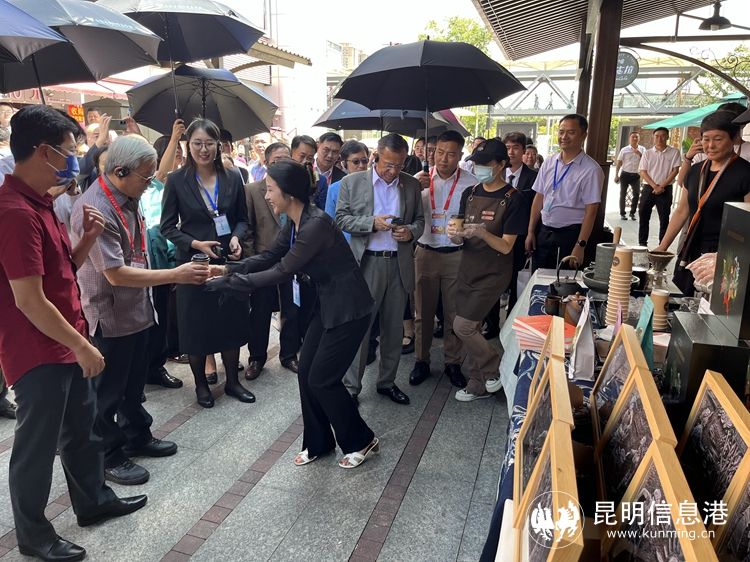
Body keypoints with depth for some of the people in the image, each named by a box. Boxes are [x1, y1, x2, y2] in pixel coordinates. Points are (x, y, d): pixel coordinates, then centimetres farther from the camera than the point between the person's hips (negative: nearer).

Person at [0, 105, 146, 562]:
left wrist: (88, 239, -2)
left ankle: (94, 501, 41)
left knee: (82, 430, 22)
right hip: (39, 354, -10)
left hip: (66, 346, 10)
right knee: (37, 445, 8)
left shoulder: (40, 203, 9)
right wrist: (82, 346, -18)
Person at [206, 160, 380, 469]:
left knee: (322, 379, -1)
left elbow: (283, 271, -23)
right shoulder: (294, 223, 3)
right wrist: (229, 269, -2)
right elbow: (270, 256, 10)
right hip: (327, 304, 9)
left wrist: (228, 282, -17)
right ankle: (318, 442, 29)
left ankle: (362, 441, 20)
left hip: (349, 308, -9)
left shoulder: (316, 224, -26)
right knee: (306, 373, 10)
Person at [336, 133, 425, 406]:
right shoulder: (352, 182, -1)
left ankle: (387, 381, 28)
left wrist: (410, 231, -10)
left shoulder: (412, 184, 6)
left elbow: (419, 219, 13)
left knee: (394, 327, 13)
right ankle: (351, 386, 14)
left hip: (399, 264, 3)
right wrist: (372, 222, -17)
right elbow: (341, 219, -2)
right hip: (367, 262, -3)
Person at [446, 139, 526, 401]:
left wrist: (482, 233, -31)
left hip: (493, 273, -6)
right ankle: (478, 384, 25)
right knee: (472, 328, 10)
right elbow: (460, 239, 6)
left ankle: (497, 369, 13)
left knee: (462, 325, -10)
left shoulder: (511, 199, -12)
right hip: (467, 269, 6)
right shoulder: (470, 193, 5)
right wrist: (455, 234, -17)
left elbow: (506, 246, -15)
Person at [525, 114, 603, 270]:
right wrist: (531, 232, 6)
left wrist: (580, 246, -16)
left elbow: (590, 211, -13)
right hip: (543, 232, 5)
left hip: (570, 234, -5)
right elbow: (539, 198, 8)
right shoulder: (549, 163, 5)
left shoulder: (591, 170, -11)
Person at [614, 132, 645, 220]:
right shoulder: (624, 150, 0)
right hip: (625, 174, -1)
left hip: (636, 175, 1)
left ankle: (632, 213, 13)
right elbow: (619, 163, 1)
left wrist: (639, 154, -16)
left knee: (636, 194, 1)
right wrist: (616, 175, -4)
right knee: (623, 194, 4)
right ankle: (622, 213, 13)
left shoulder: (642, 149, 3)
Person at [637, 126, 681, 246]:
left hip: (665, 189, -1)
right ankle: (642, 243, 12)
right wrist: (655, 186, -12)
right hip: (648, 188, 2)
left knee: (664, 218, 2)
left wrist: (662, 186, -11)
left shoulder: (674, 152, 2)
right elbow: (643, 172, -1)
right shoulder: (647, 153, 5)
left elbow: (675, 170, -3)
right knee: (643, 215, 2)